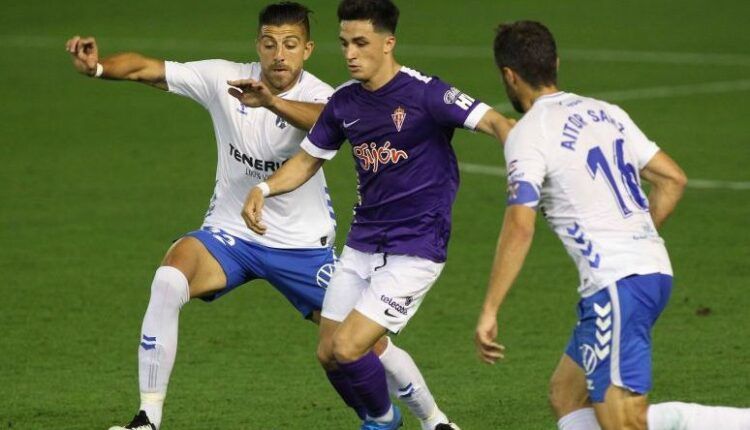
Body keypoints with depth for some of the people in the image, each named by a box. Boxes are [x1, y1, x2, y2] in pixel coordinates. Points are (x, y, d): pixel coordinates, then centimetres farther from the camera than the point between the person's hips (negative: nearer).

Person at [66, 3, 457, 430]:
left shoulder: (316, 95, -18)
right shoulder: (225, 78, -11)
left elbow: (324, 120, -44)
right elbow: (147, 68, -18)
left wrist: (271, 102, -63)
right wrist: (98, 66, -38)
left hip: (305, 244, -1)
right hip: (229, 234, 1)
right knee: (170, 278, -29)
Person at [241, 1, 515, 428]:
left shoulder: (424, 93, -16)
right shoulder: (344, 102, 4)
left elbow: (495, 123, -24)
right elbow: (308, 160, 17)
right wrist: (264, 189, 0)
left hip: (414, 251, -7)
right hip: (362, 245, 7)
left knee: (348, 349, -14)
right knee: (330, 354, 7)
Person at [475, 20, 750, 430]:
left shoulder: (527, 135, -7)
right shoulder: (607, 113, 14)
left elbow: (519, 228, -16)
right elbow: (673, 179, 15)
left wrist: (489, 312, -13)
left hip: (615, 284, -8)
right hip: (654, 268, 8)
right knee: (566, 395, 17)